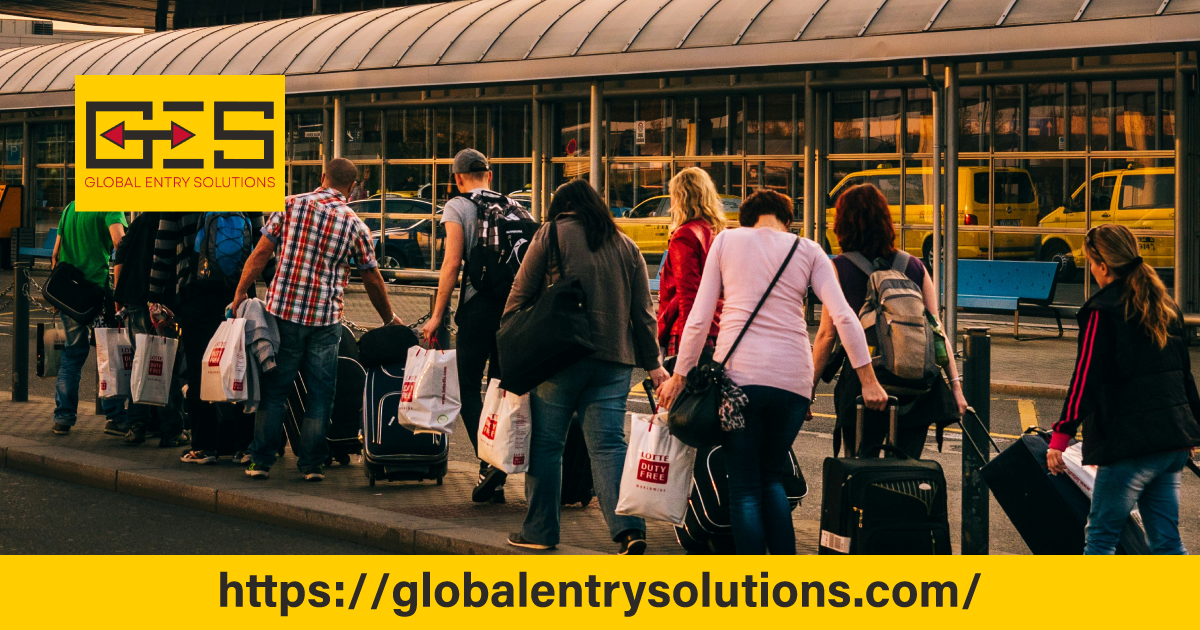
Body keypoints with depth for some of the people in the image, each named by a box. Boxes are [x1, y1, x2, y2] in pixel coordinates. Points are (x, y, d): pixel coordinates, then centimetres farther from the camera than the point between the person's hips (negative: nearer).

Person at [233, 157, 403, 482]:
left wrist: (240, 294, 5)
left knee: (274, 390, 10)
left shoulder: (290, 205, 0)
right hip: (326, 319, -1)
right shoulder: (355, 225, 1)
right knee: (320, 394, 9)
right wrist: (390, 318, 22)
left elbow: (261, 253, -3)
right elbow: (372, 281, 8)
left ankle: (261, 461, 12)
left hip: (283, 310, 1)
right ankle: (312, 464, 10)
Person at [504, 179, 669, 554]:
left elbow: (521, 293, 0)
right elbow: (642, 313, 13)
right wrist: (652, 365, 18)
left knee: (546, 442, 6)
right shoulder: (626, 246, 14)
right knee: (608, 444, 1)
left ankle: (540, 530, 11)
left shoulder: (553, 233, 3)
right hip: (615, 360, 4)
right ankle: (630, 530, -13)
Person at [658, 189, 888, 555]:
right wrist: (868, 381, 2)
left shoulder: (727, 240, 10)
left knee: (744, 488, 5)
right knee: (772, 478, 19)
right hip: (792, 376, 2)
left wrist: (680, 376, 10)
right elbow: (844, 316, 1)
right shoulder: (808, 251, 12)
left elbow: (699, 318, 5)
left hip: (738, 372, -2)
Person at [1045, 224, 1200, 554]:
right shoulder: (1165, 304, 13)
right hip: (1173, 441, 8)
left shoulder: (1103, 310, -10)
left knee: (1100, 537, 2)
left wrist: (1061, 435, -15)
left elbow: (1086, 377, -16)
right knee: (1166, 540, 11)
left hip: (1130, 443, -7)